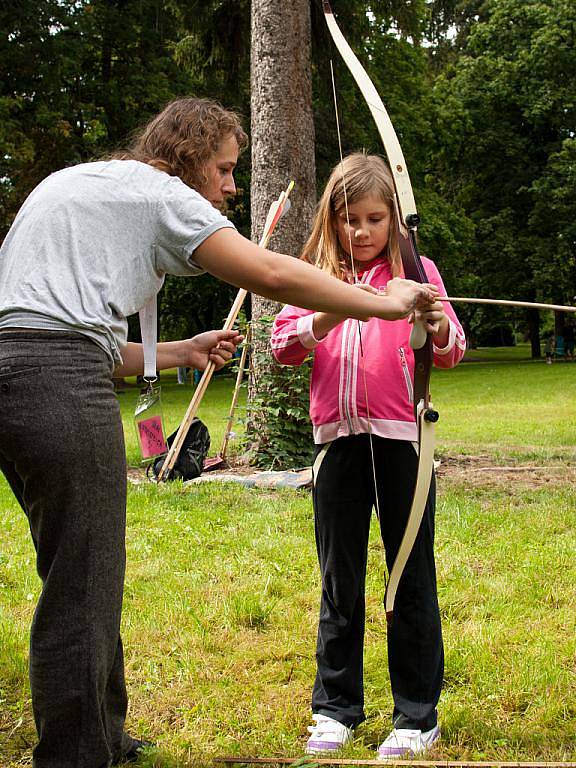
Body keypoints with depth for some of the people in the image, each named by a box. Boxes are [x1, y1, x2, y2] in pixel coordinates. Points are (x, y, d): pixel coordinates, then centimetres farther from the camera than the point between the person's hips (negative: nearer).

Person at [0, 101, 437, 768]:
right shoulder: (155, 189, 3)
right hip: (59, 387, -9)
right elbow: (270, 274, -6)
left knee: (80, 579, 18)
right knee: (81, 591, -3)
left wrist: (183, 352, 30)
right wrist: (384, 304, 3)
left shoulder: (69, 184, 29)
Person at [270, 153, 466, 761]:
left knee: (411, 575, 4)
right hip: (337, 437, 2)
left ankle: (417, 715, 15)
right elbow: (282, 344, -1)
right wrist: (327, 319, -19)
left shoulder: (413, 272, 4)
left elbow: (451, 352, -4)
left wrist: (440, 331, -26)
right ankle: (336, 708, 24)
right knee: (339, 579, 11)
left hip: (400, 435, -2)